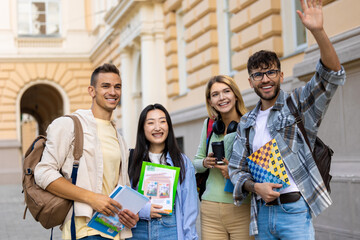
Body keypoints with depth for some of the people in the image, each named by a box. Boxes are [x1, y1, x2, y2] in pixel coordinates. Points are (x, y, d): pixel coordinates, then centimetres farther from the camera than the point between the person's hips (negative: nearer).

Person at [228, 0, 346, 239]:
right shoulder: (246, 123, 13)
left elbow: (333, 75, -15)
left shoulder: (298, 103, 1)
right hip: (262, 212, 5)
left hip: (295, 210, -4)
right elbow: (237, 168, 14)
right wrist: (255, 187, -8)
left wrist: (318, 31, -29)